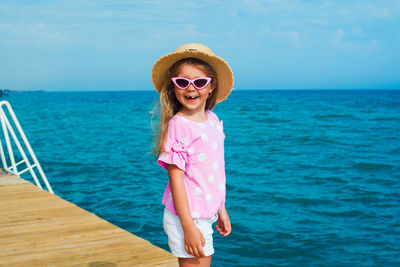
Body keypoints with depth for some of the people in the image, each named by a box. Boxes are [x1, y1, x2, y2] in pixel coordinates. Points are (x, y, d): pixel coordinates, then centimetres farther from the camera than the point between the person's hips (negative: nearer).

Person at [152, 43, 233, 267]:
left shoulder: (213, 120, 7)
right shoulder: (178, 125, -16)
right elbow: (176, 177, -18)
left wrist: (221, 209, 19)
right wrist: (188, 227, -20)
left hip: (206, 215, 8)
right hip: (187, 218, -8)